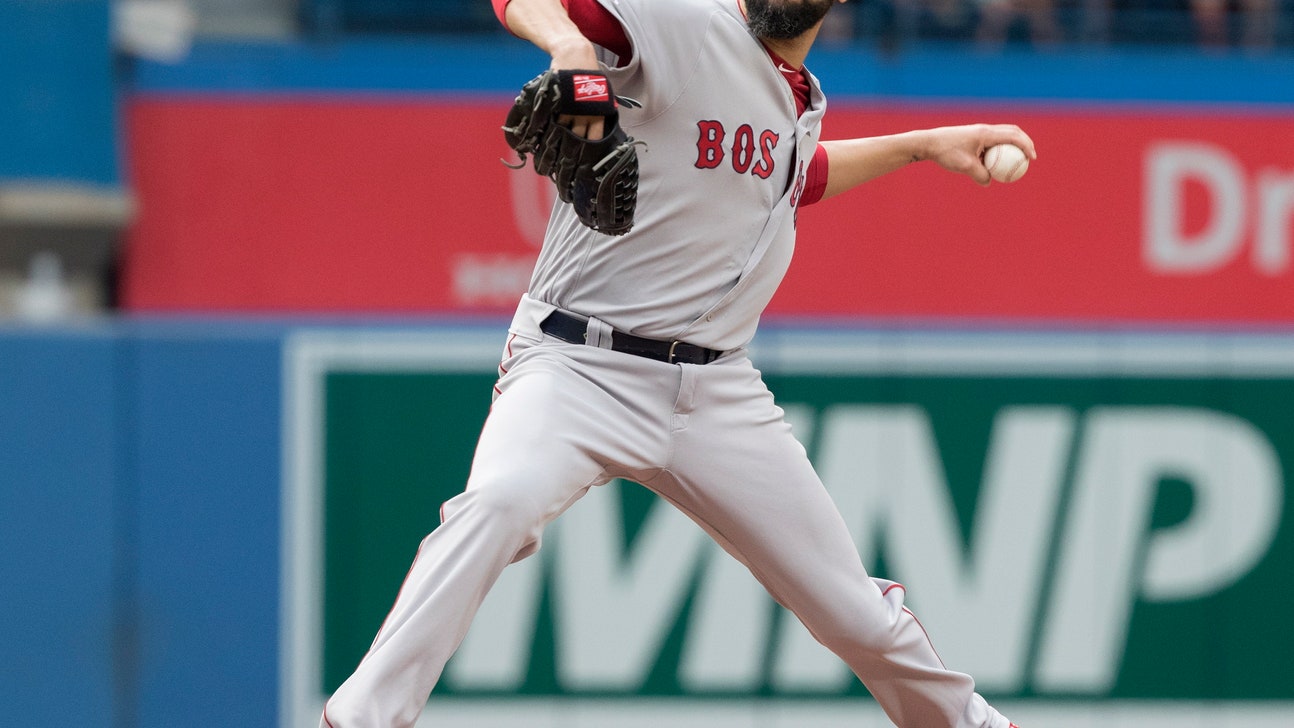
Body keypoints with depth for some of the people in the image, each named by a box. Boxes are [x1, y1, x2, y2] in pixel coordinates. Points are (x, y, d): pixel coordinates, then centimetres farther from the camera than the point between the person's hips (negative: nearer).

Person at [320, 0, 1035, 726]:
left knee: (863, 619, 6)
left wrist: (920, 144, 35)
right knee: (502, 500, -38)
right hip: (579, 366, -6)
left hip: (721, 395, 6)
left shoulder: (802, 99, 13)